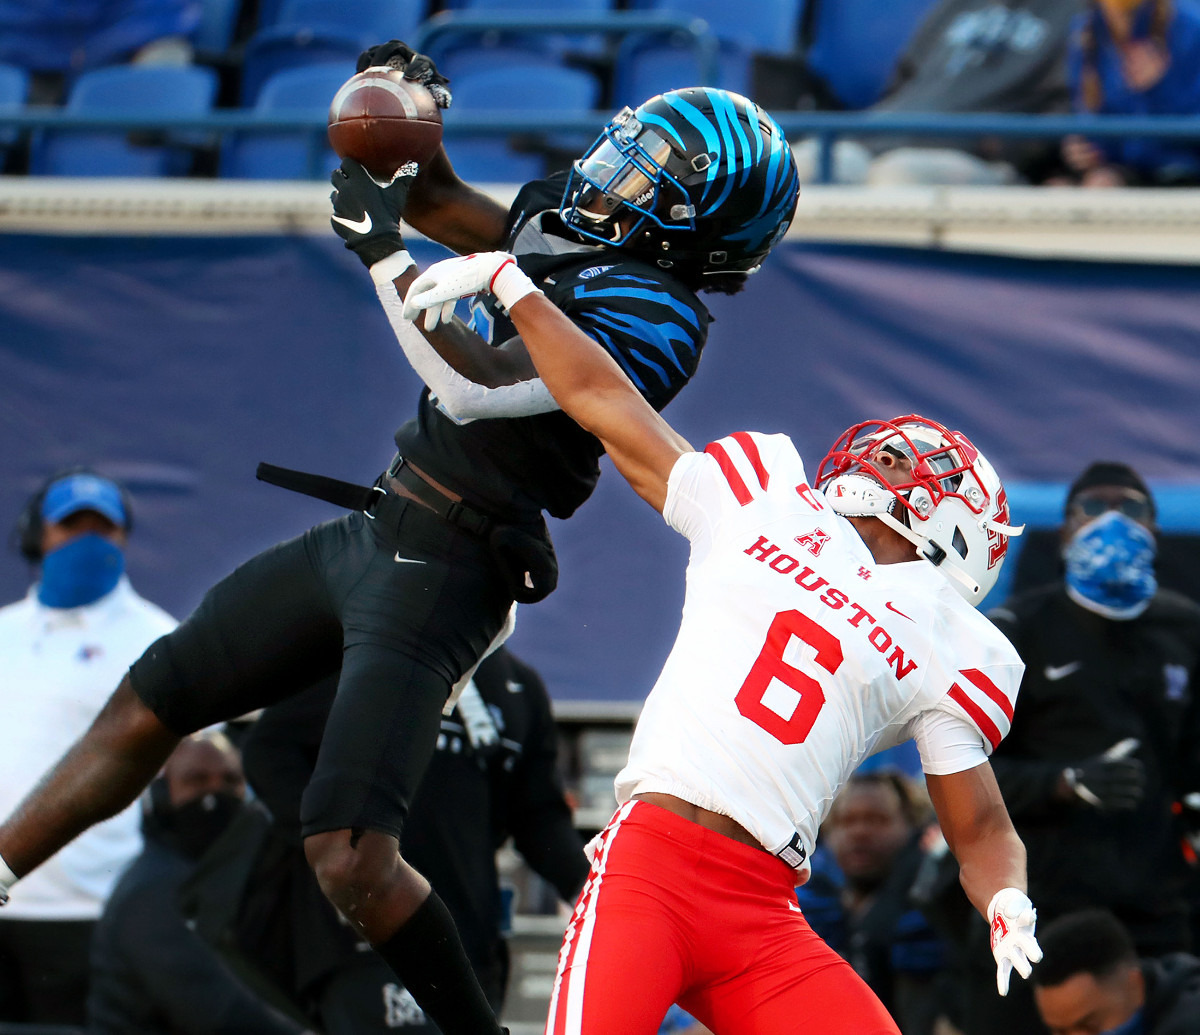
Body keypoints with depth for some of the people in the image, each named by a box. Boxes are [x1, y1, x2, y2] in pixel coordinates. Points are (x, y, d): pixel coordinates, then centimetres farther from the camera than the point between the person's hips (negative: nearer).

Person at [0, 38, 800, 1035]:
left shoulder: (655, 316, -18)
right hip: (370, 532, 9)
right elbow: (436, 200, 25)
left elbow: (472, 388, -26)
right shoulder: (565, 227, 9)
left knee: (349, 857, -18)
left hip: (442, 573, -9)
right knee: (153, 700, 13)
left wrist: (385, 252, -20)